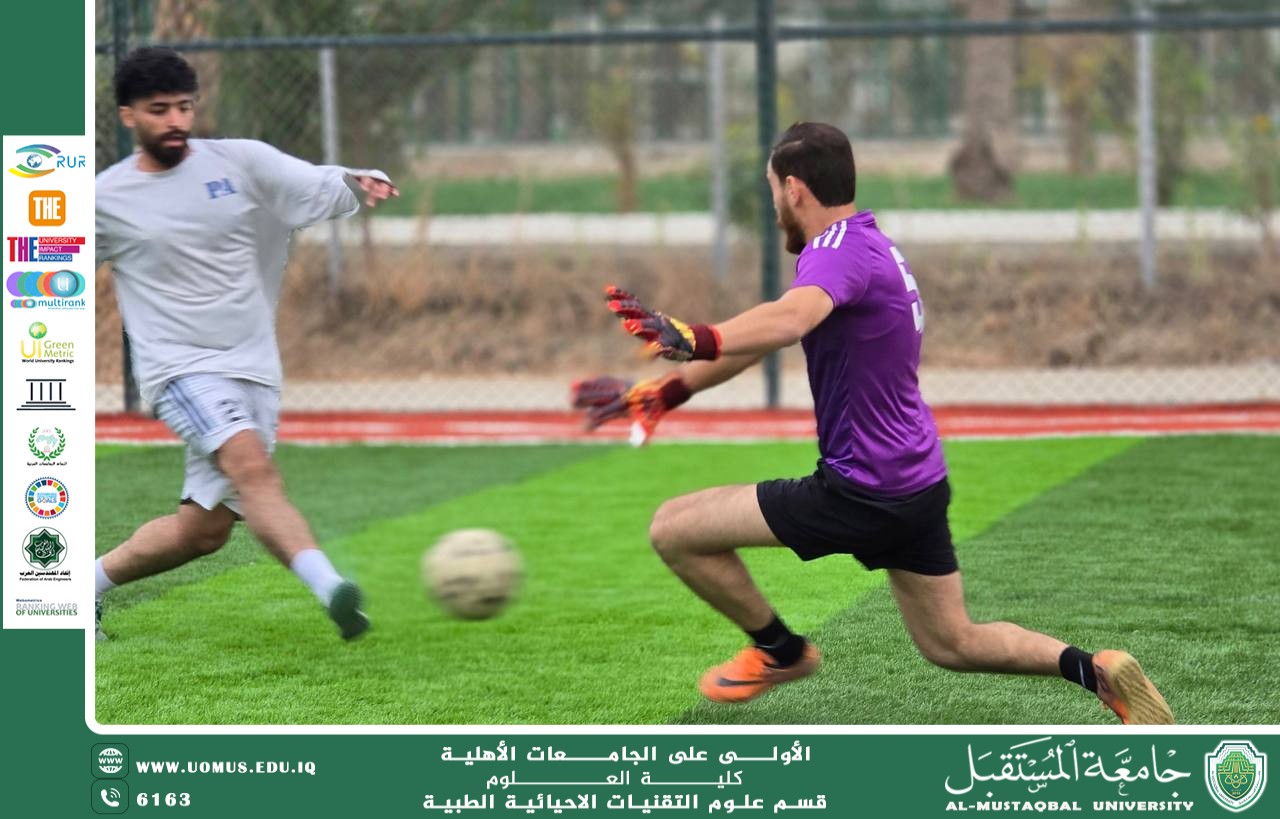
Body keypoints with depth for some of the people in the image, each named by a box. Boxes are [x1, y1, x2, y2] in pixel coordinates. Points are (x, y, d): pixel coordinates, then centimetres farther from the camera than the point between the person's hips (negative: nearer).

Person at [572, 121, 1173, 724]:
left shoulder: (841, 250, -19)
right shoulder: (866, 244, 13)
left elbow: (789, 319, -43)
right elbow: (762, 340, 20)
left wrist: (698, 340, -59)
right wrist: (665, 391, 17)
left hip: (863, 492, -10)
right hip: (917, 483, 10)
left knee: (675, 530, -5)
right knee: (952, 644, 21)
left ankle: (779, 650, 12)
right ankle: (1095, 671, 10)